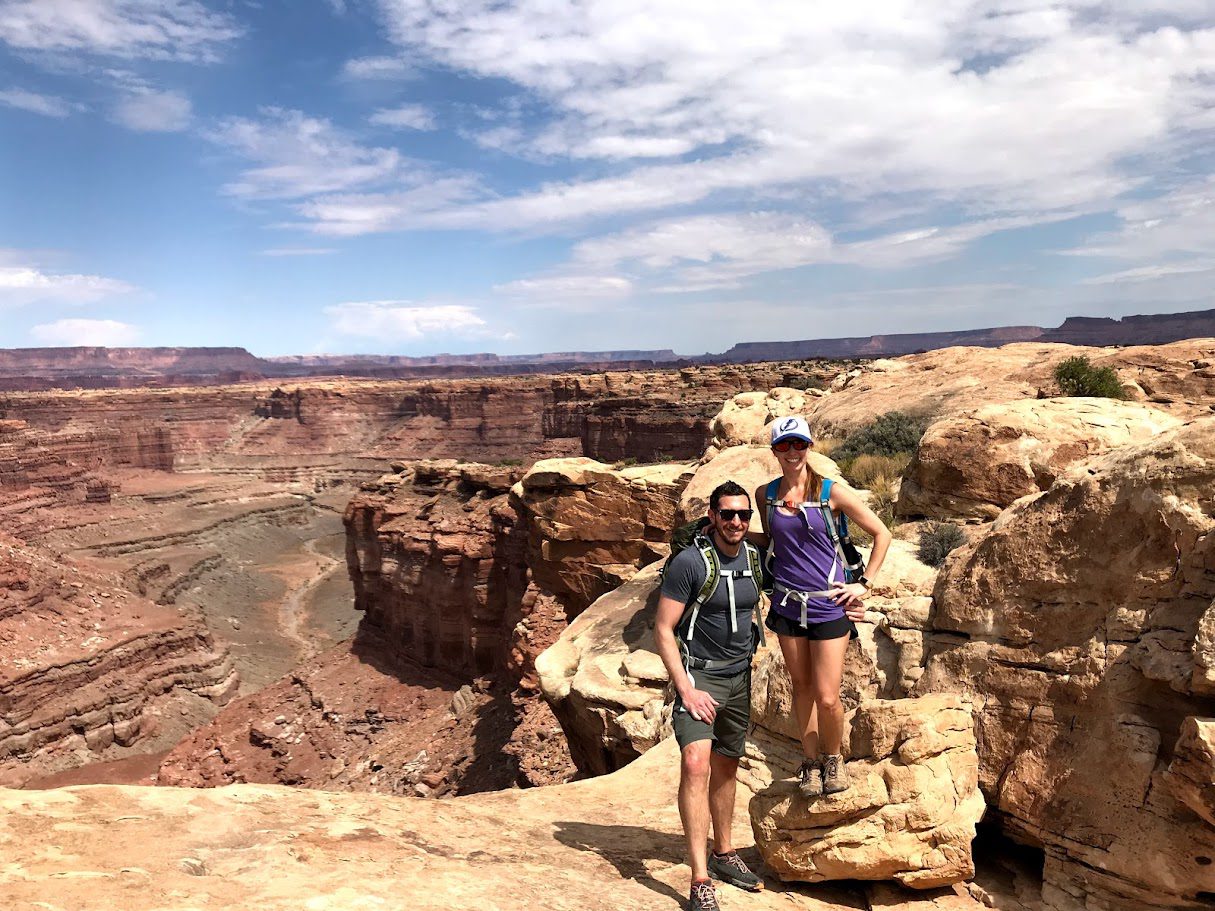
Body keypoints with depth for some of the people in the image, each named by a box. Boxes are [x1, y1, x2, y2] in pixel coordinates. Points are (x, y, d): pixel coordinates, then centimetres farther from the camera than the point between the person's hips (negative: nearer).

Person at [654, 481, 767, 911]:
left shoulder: (754, 559, 4)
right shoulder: (689, 562, -16)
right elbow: (663, 630, -15)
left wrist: (753, 665, 18)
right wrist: (686, 689, -20)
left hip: (740, 677, 6)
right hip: (698, 675, -6)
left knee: (726, 766, 16)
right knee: (696, 763, -20)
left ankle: (724, 853, 33)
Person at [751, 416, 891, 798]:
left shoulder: (832, 492, -9)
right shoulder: (766, 494, 2)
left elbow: (882, 534, -1)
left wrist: (863, 584, -3)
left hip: (829, 605, -3)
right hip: (787, 605, 3)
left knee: (827, 698, -4)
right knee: (801, 687, 13)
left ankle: (834, 757, 25)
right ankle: (811, 760, 33)